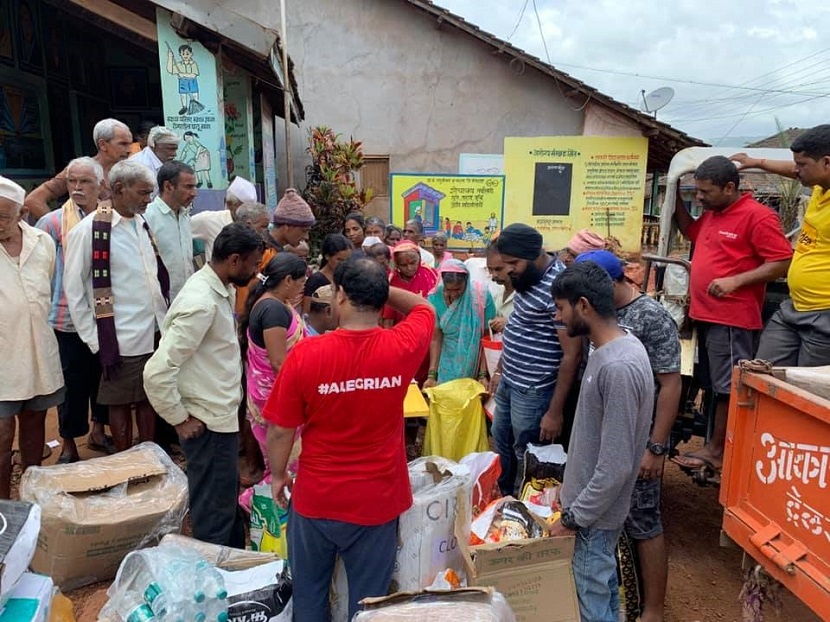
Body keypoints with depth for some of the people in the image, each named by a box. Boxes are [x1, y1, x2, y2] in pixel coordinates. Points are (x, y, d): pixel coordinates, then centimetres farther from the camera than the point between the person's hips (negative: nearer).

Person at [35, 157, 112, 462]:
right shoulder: (52, 222, -8)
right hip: (69, 319, -3)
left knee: (104, 376, 16)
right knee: (73, 383, 7)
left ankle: (98, 431, 35)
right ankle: (68, 444, 24)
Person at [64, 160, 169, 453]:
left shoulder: (143, 224, 8)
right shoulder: (89, 229, -11)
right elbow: (73, 290, -8)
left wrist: (166, 322, 10)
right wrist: (96, 340, -8)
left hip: (155, 333, 6)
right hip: (121, 338, -6)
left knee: (149, 398, 16)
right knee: (120, 403, 9)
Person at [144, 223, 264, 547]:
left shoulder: (219, 289, 4)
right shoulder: (201, 302, -26)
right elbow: (157, 372, -28)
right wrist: (179, 418, -16)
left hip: (222, 416, 10)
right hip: (208, 423, -10)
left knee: (228, 501, 26)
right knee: (214, 514, 7)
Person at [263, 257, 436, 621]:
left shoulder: (306, 354, -20)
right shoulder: (402, 347, -16)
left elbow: (280, 430, -9)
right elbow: (424, 309, 8)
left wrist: (277, 475, 8)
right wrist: (378, 288, 2)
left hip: (315, 497, 0)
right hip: (378, 501, 1)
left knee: (309, 592, 25)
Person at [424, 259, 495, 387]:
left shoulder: (481, 295, -18)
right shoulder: (435, 298, -13)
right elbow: (435, 339, -9)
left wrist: (483, 374, -17)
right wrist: (432, 375, -14)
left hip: (475, 364, -1)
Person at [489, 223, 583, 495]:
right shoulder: (527, 277, 4)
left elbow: (572, 355, -24)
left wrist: (555, 411, -21)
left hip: (533, 391, -9)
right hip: (509, 382, 9)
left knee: (525, 456, 10)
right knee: (501, 443, 24)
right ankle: (502, 497, 45)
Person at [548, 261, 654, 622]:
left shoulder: (619, 367, -29)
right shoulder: (611, 350, 2)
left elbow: (616, 465, -26)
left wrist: (574, 516, -17)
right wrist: (572, 486, 18)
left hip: (596, 513, -9)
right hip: (592, 500, 9)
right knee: (603, 587, 24)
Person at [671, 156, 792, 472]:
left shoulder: (757, 216, -12)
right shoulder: (711, 214, 14)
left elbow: (782, 263, -15)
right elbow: (690, 231, 35)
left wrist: (735, 281, -22)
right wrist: (676, 199, 22)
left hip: (732, 318, -9)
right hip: (706, 315, 9)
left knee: (727, 388, -1)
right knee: (714, 385, 15)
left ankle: (716, 450, 7)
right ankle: (717, 445, 25)